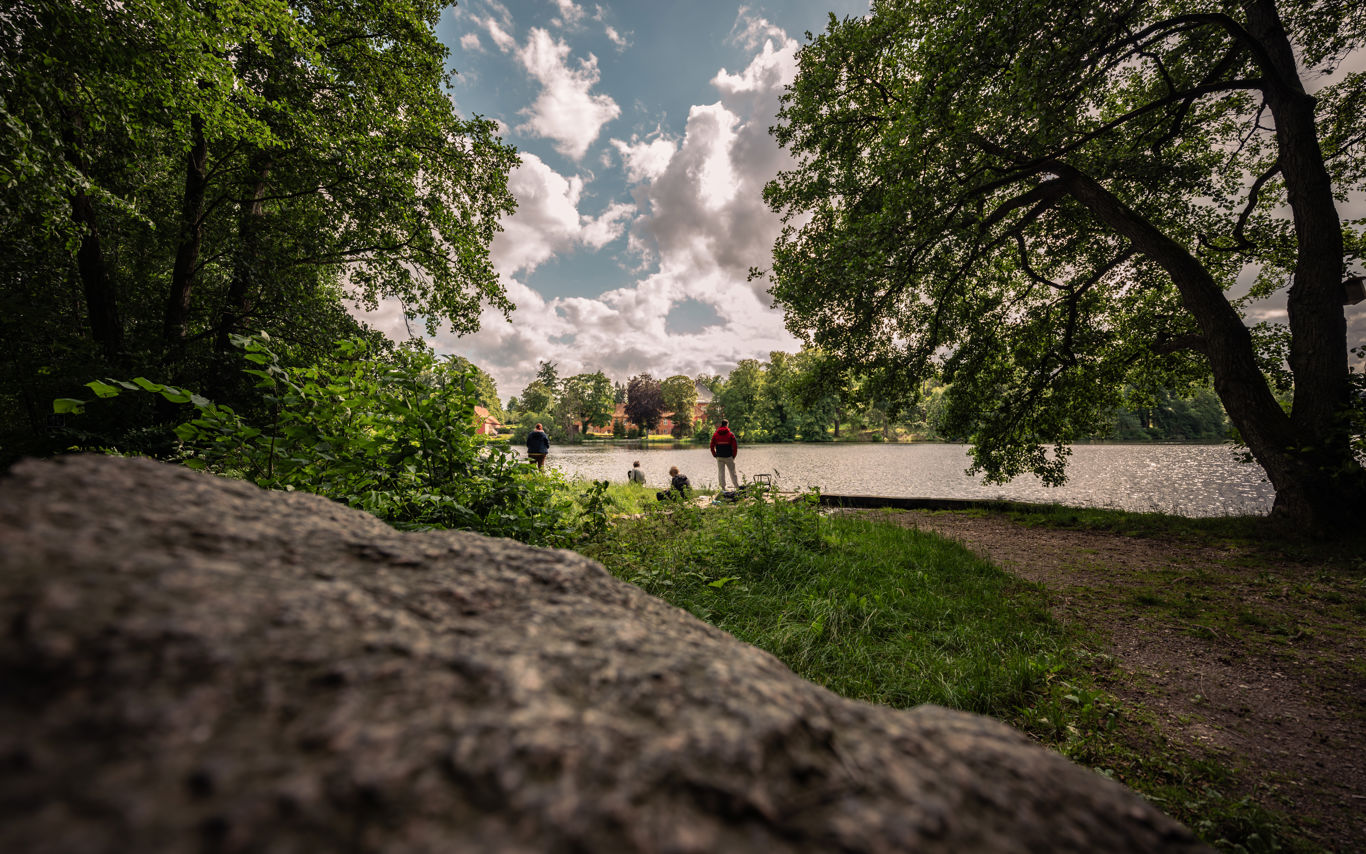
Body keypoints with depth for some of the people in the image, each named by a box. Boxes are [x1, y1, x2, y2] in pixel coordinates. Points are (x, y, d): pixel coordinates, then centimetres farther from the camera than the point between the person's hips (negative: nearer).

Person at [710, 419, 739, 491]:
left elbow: (712, 446, 3)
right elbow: (735, 446, -6)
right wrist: (734, 456, 4)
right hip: (728, 457, -2)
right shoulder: (730, 434, -4)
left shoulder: (715, 435, 3)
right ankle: (737, 487, 11)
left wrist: (715, 455, 11)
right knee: (732, 472, 7)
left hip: (719, 457, 2)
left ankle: (723, 488, 5)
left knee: (721, 473, 6)